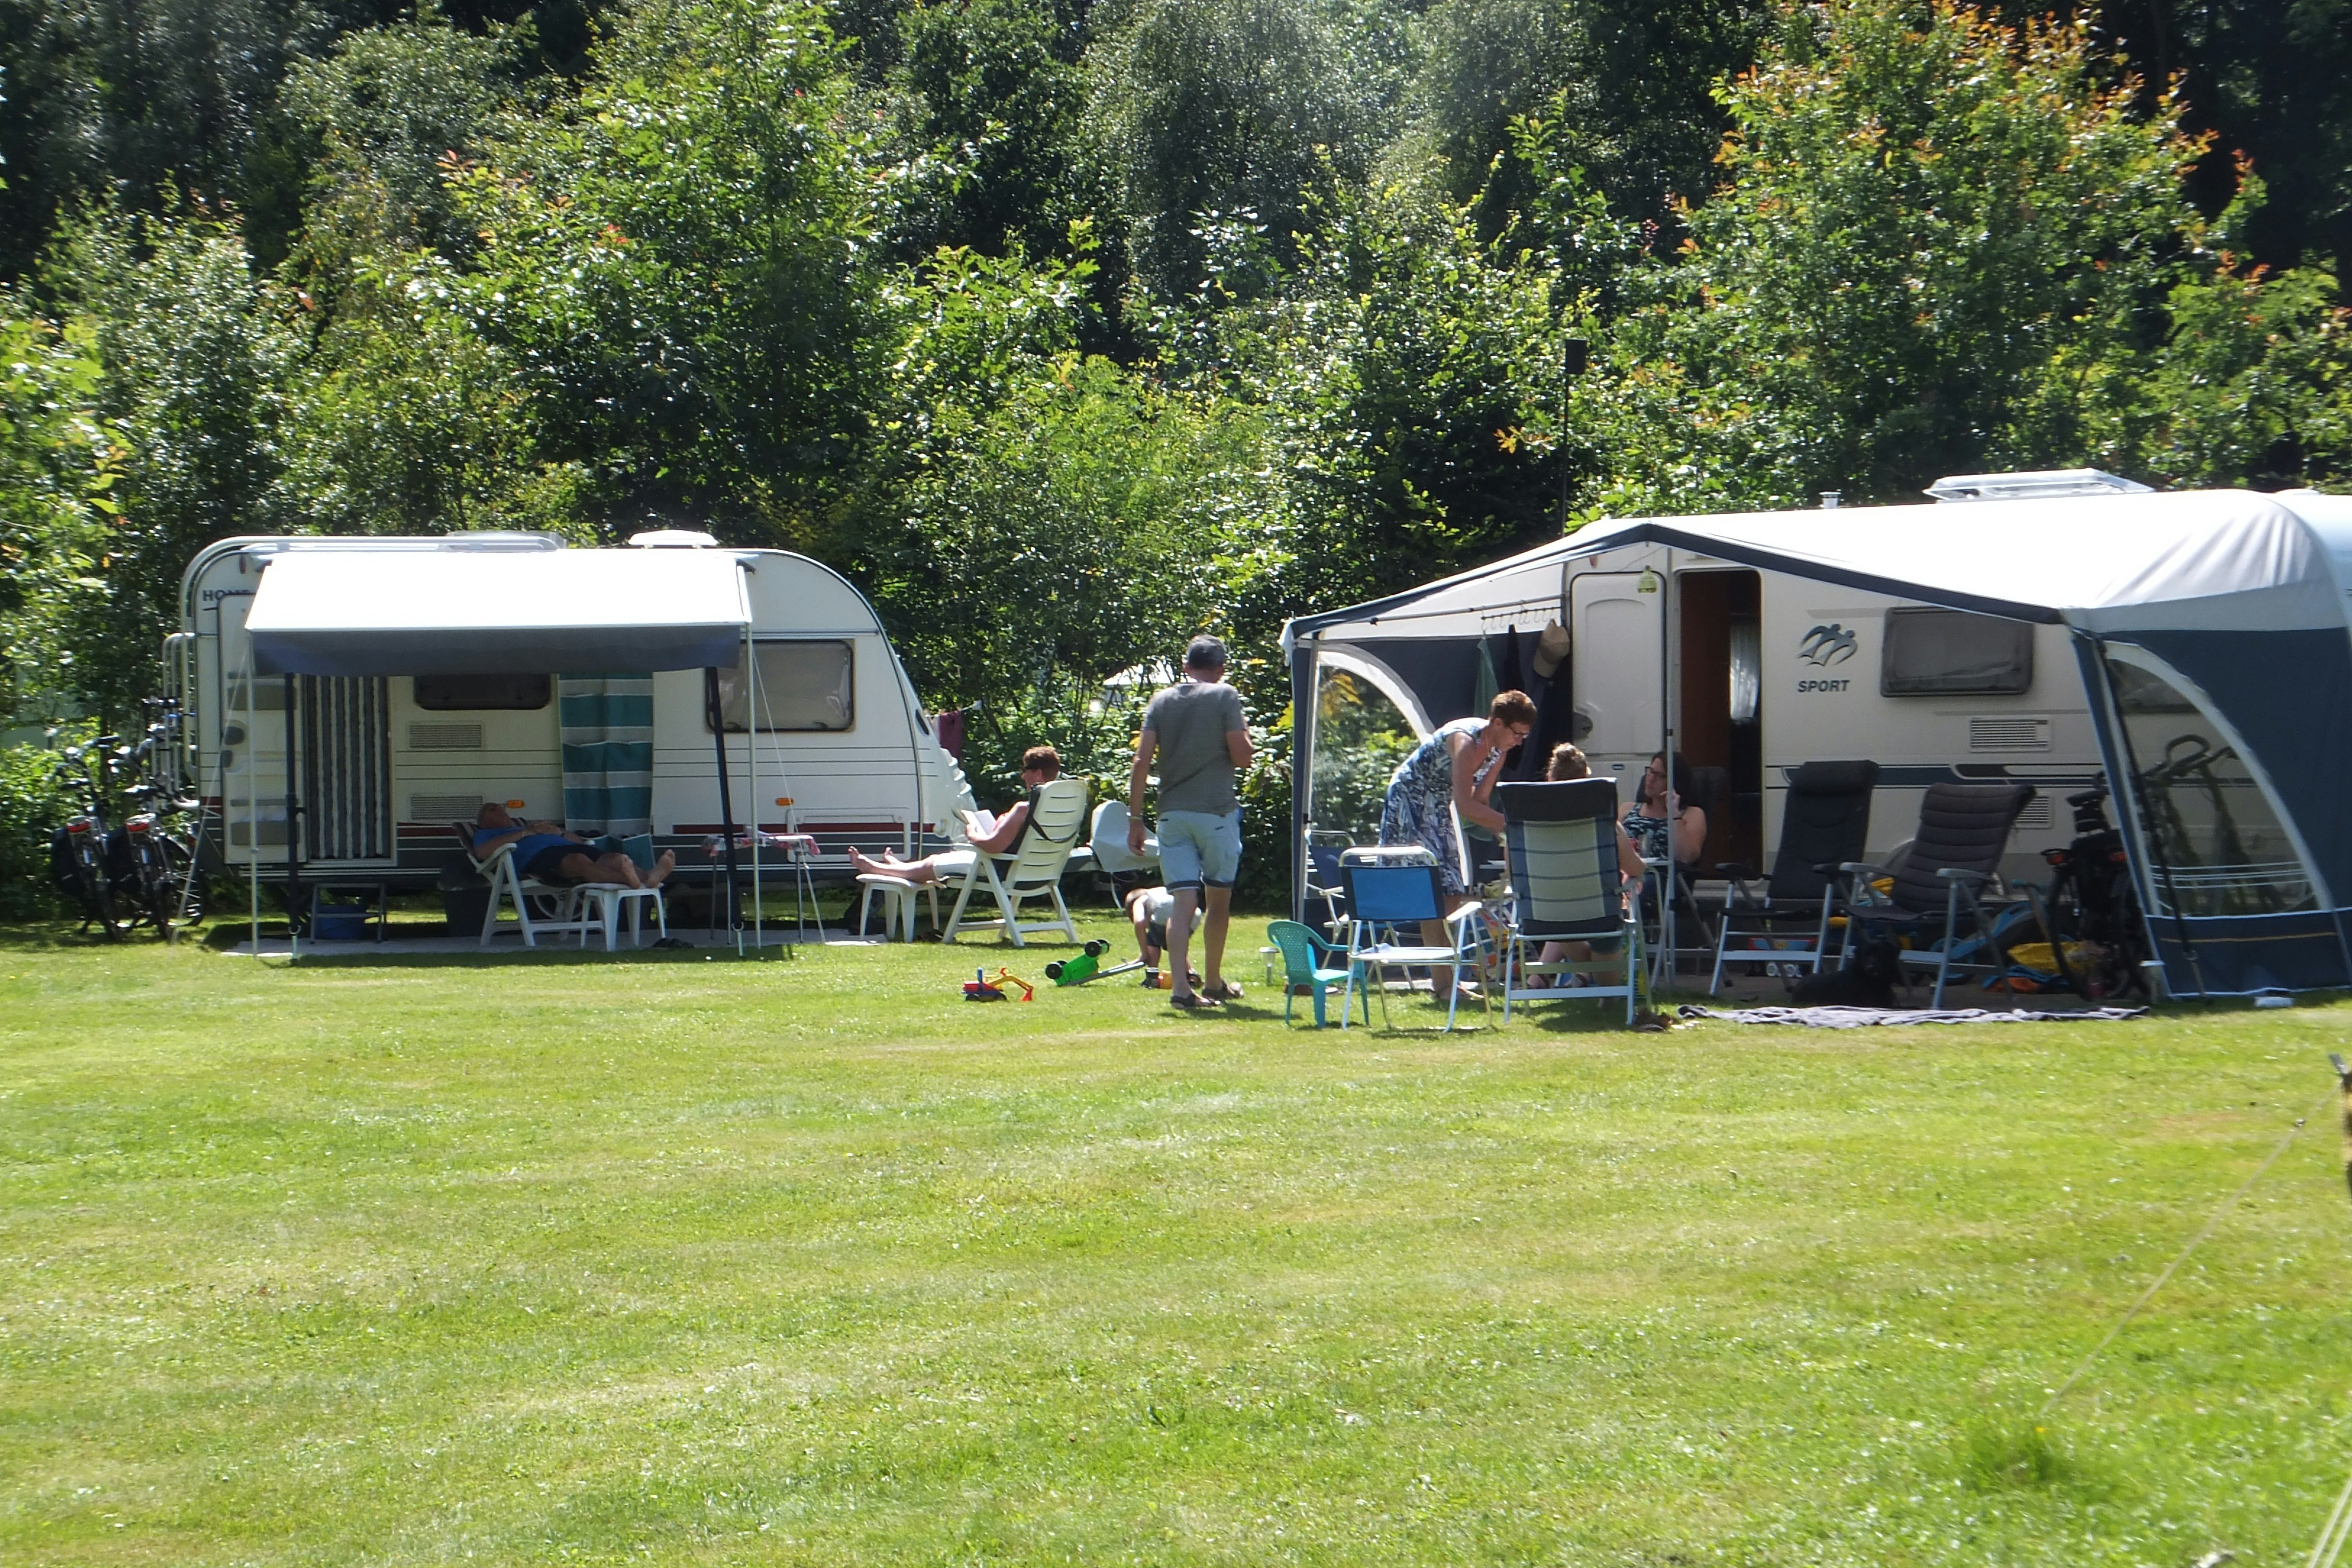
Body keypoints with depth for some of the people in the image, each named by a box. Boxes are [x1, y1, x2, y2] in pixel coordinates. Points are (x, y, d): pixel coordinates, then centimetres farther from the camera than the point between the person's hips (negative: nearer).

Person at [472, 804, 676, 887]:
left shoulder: (536, 827, 46)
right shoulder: (487, 834, 30)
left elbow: (578, 841, 35)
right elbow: (481, 852, 2)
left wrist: (559, 832, 12)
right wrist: (523, 833, 3)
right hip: (538, 856, -7)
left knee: (613, 858, -25)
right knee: (580, 861, -39)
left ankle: (649, 877, -57)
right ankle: (628, 880, -69)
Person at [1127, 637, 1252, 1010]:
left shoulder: (1162, 701, 8)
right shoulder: (1225, 696, -3)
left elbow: (1141, 762, 2)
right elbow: (1241, 757, -6)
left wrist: (1135, 818, 5)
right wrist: (1245, 731, 15)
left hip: (1172, 814, 3)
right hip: (1216, 811, -3)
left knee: (1184, 901, -1)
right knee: (1219, 900, 13)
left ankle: (1180, 985, -15)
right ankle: (1214, 983, 23)